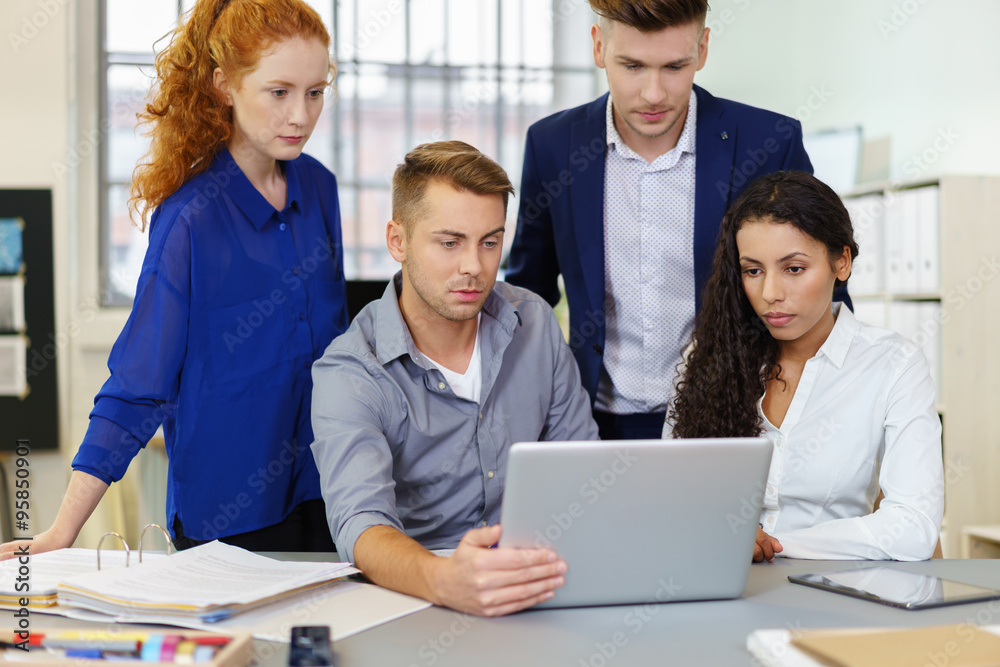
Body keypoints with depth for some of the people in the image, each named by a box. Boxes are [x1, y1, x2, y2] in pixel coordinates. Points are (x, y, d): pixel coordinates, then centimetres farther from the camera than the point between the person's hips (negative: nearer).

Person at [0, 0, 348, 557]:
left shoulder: (318, 186, 1)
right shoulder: (190, 221, -17)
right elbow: (137, 389, -14)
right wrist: (62, 533, -17)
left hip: (324, 491, 5)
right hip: (224, 516, -5)